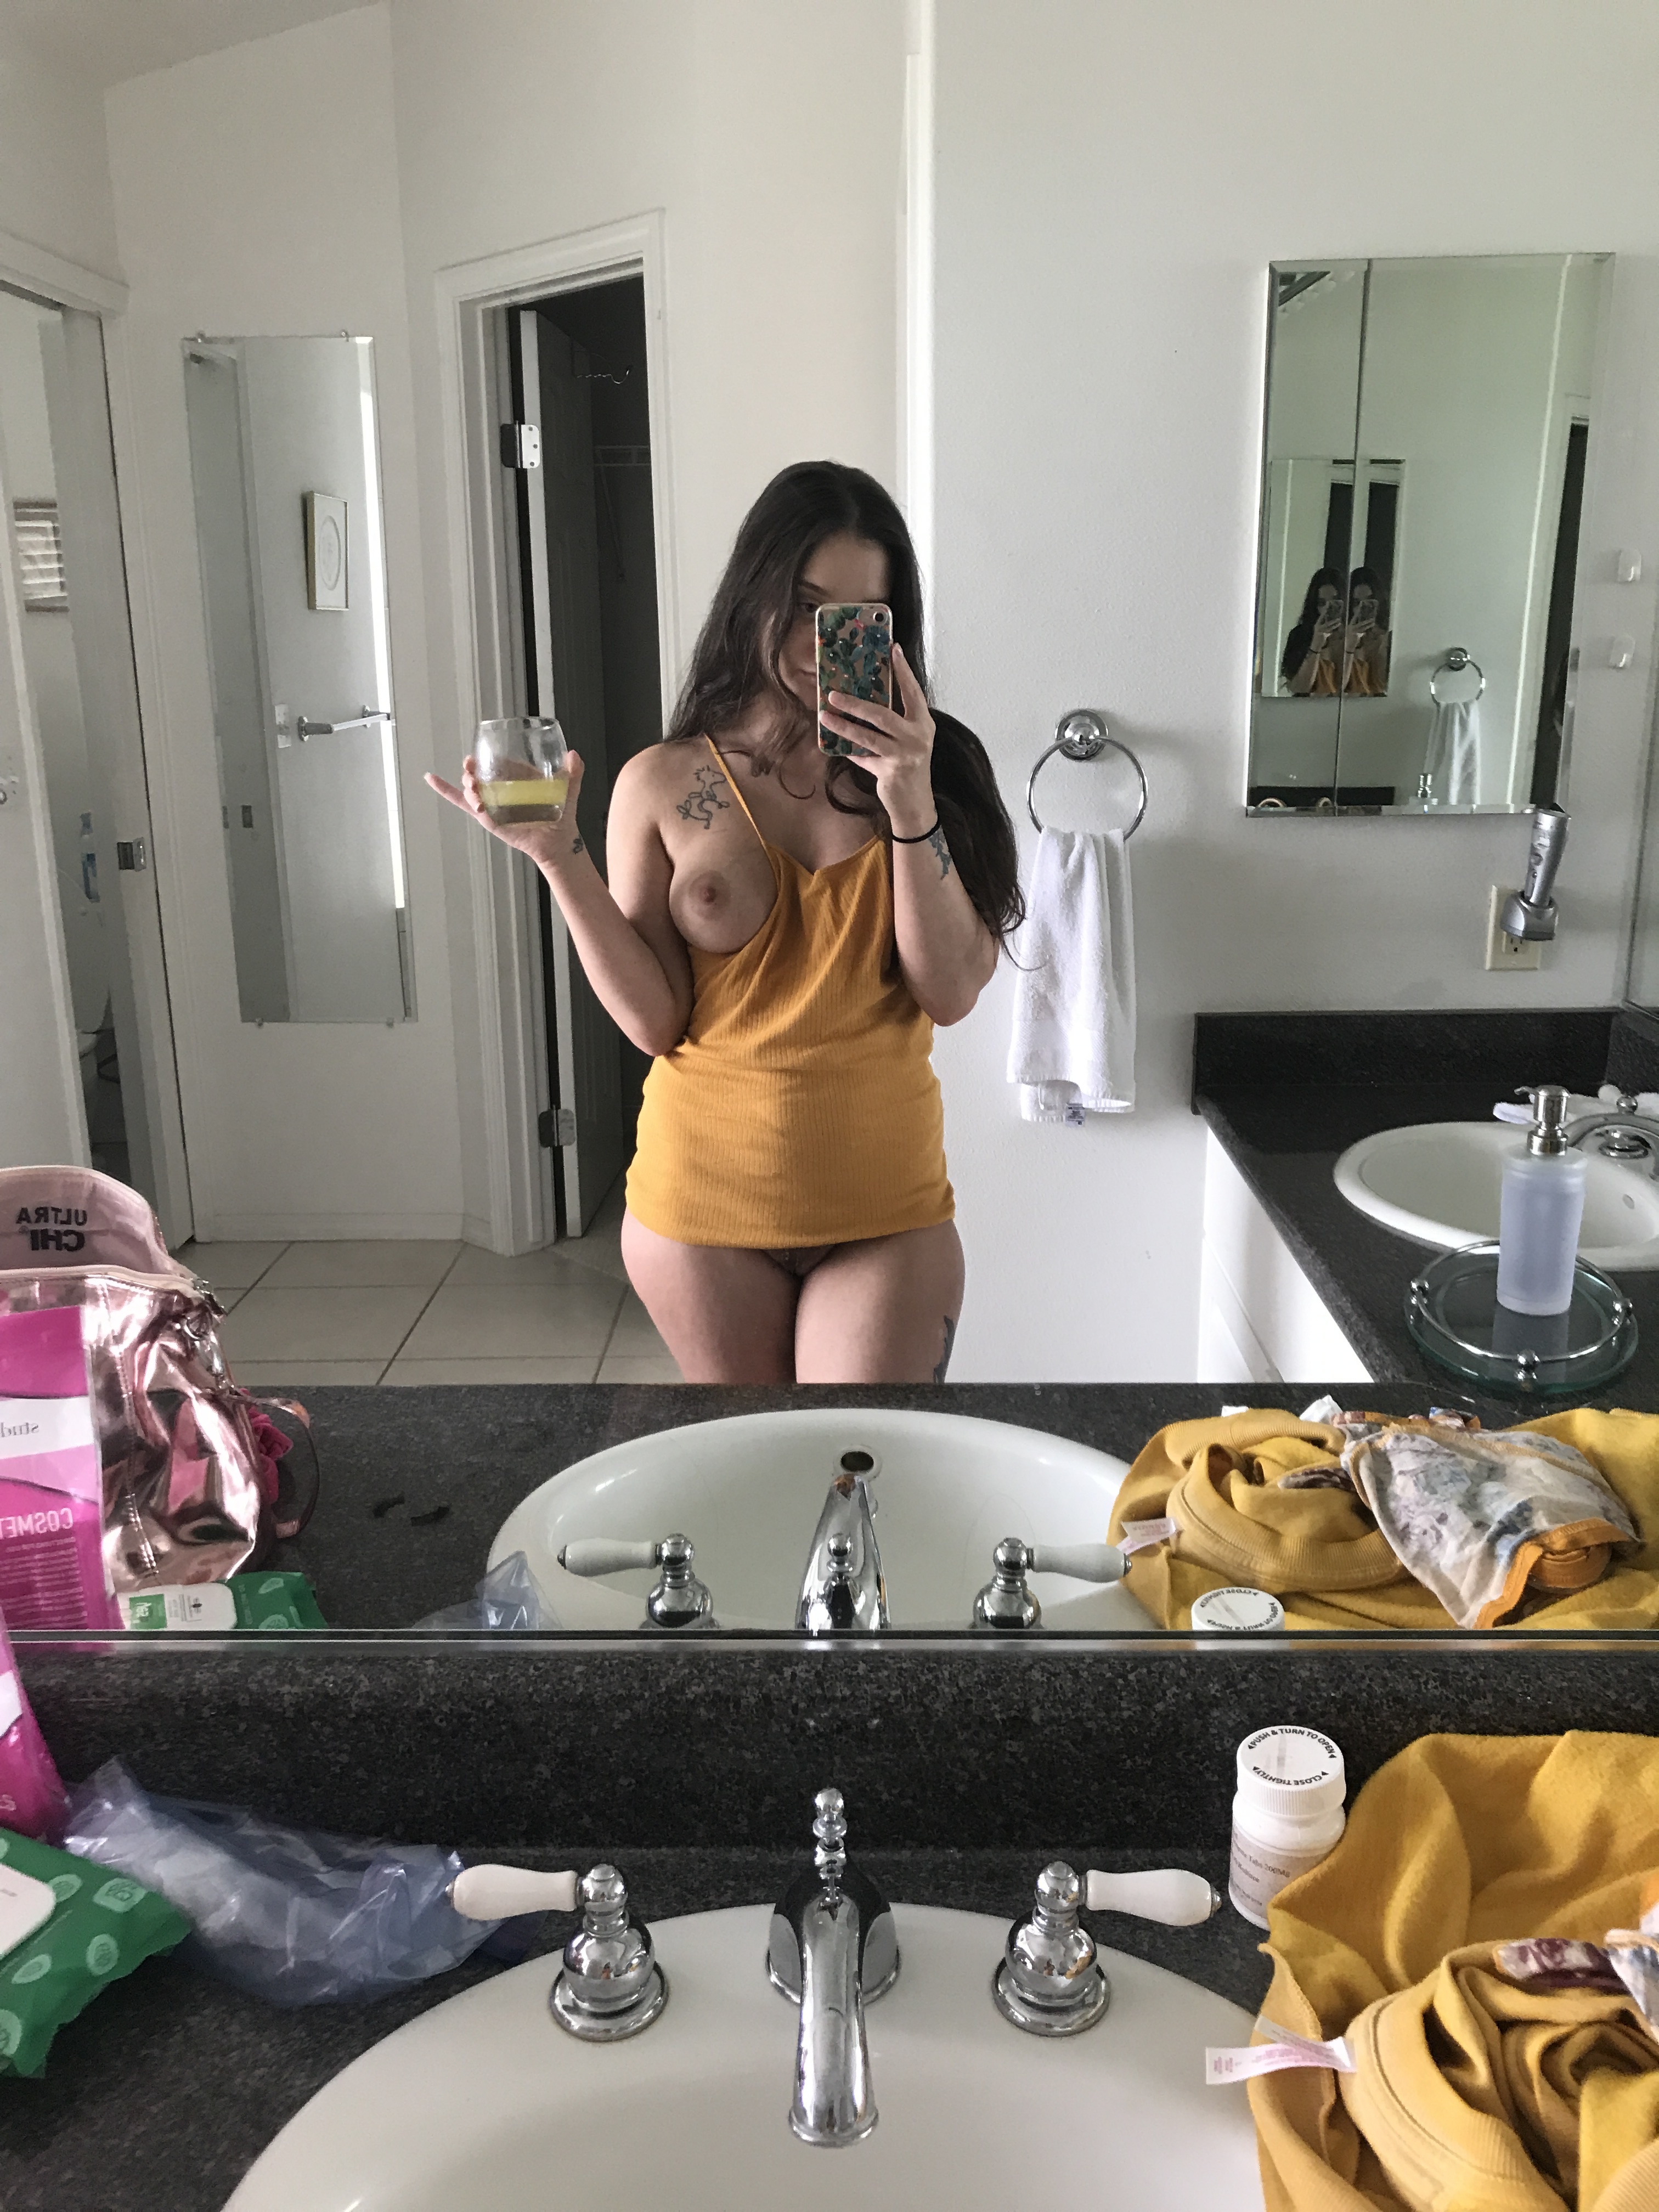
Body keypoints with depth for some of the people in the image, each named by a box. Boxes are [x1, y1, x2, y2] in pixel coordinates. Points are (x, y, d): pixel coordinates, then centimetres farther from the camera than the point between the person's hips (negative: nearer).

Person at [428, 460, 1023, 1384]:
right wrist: (558, 854, -16)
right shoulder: (664, 785, -5)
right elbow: (655, 1019, -7)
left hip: (886, 1210, 0)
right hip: (708, 1203, 1)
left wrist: (911, 805, -21)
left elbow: (950, 993, -11)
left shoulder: (930, 769, -3)